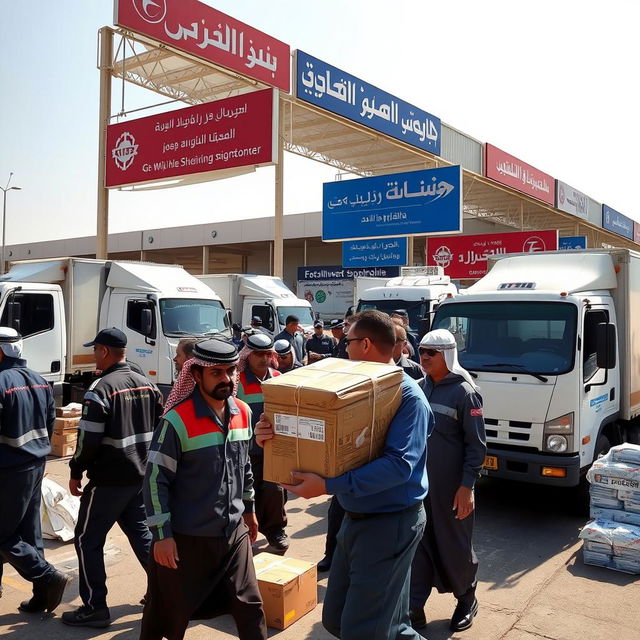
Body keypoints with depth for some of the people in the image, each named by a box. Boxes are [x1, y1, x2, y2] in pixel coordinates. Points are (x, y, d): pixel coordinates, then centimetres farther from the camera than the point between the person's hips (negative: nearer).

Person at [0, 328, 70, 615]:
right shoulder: (39, 380, 8)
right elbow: (50, 422, 14)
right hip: (36, 464, 8)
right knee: (29, 532, 13)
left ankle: (49, 577, 1)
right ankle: (42, 594, 17)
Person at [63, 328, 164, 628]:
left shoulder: (101, 389, -17)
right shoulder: (148, 384, 6)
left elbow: (89, 438, -18)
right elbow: (161, 428, 12)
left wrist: (76, 472, -3)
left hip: (109, 479, -7)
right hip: (141, 476, 7)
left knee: (88, 539, 7)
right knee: (141, 532, 19)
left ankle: (95, 608, 11)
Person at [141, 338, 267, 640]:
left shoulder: (243, 412, 0)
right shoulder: (178, 420, -19)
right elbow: (156, 479, -16)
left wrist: (248, 508, 20)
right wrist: (161, 535, -16)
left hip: (235, 533, 5)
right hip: (187, 538, -5)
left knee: (249, 605, 14)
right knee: (169, 614, 14)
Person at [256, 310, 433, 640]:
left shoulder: (408, 396, -18)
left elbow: (399, 464, -30)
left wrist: (328, 486, -35)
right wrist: (275, 435, -14)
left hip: (390, 523, -8)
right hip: (354, 517, 8)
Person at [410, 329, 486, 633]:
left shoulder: (464, 392, -12)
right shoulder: (420, 387, 6)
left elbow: (477, 444, -12)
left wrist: (467, 486, -16)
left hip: (451, 485, -5)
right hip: (418, 481, 6)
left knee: (455, 545, 10)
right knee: (418, 545, 9)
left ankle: (467, 599, 33)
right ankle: (414, 609, 20)